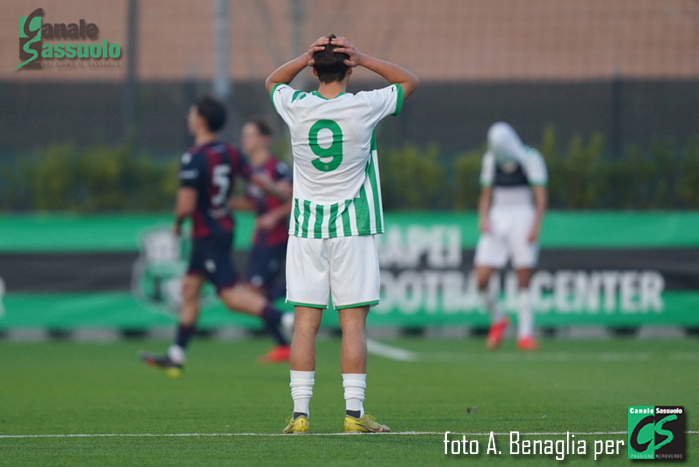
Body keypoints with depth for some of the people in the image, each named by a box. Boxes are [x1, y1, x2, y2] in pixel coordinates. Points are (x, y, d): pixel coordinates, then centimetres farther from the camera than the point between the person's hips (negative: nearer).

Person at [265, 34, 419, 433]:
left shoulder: (296, 107, -2)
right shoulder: (363, 107, -7)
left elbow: (273, 82, 22)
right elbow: (410, 81, 10)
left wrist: (305, 59, 5)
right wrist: (363, 60, 1)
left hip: (306, 227, 2)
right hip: (352, 225, -2)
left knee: (305, 321, 1)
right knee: (353, 321, -1)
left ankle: (300, 413, -3)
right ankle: (354, 412, -4)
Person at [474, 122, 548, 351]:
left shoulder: (531, 159, -5)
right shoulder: (491, 160, 9)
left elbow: (540, 197, -6)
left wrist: (536, 226, -15)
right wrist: (483, 218, -2)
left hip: (523, 219, -4)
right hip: (497, 220, 4)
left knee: (524, 282, -6)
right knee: (481, 279, -7)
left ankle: (525, 334, 1)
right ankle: (498, 320, 17)